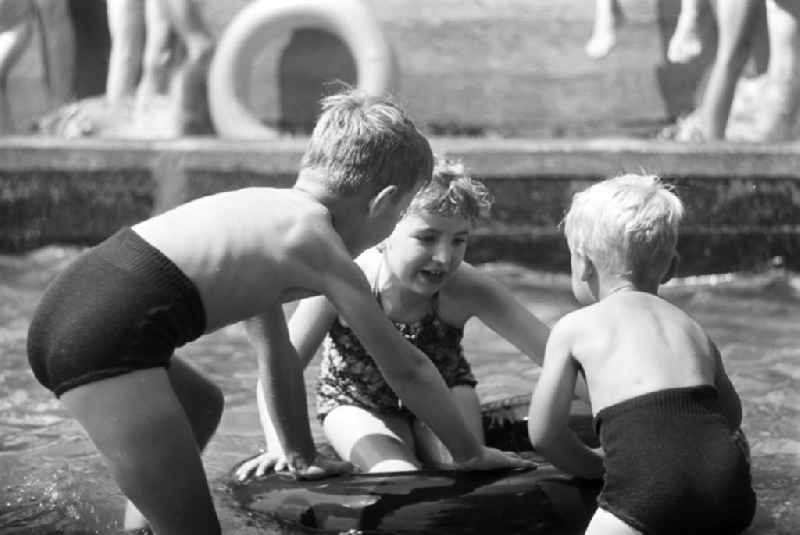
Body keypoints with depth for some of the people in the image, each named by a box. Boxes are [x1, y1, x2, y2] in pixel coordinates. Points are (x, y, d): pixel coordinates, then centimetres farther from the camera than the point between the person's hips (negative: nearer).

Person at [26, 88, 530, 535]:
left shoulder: (266, 207, 26)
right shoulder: (325, 252, 3)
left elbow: (277, 350, 34)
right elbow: (407, 368, 9)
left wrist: (301, 455, 41)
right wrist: (471, 453, 22)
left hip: (64, 304, 10)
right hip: (111, 337, -10)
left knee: (202, 407, 35)